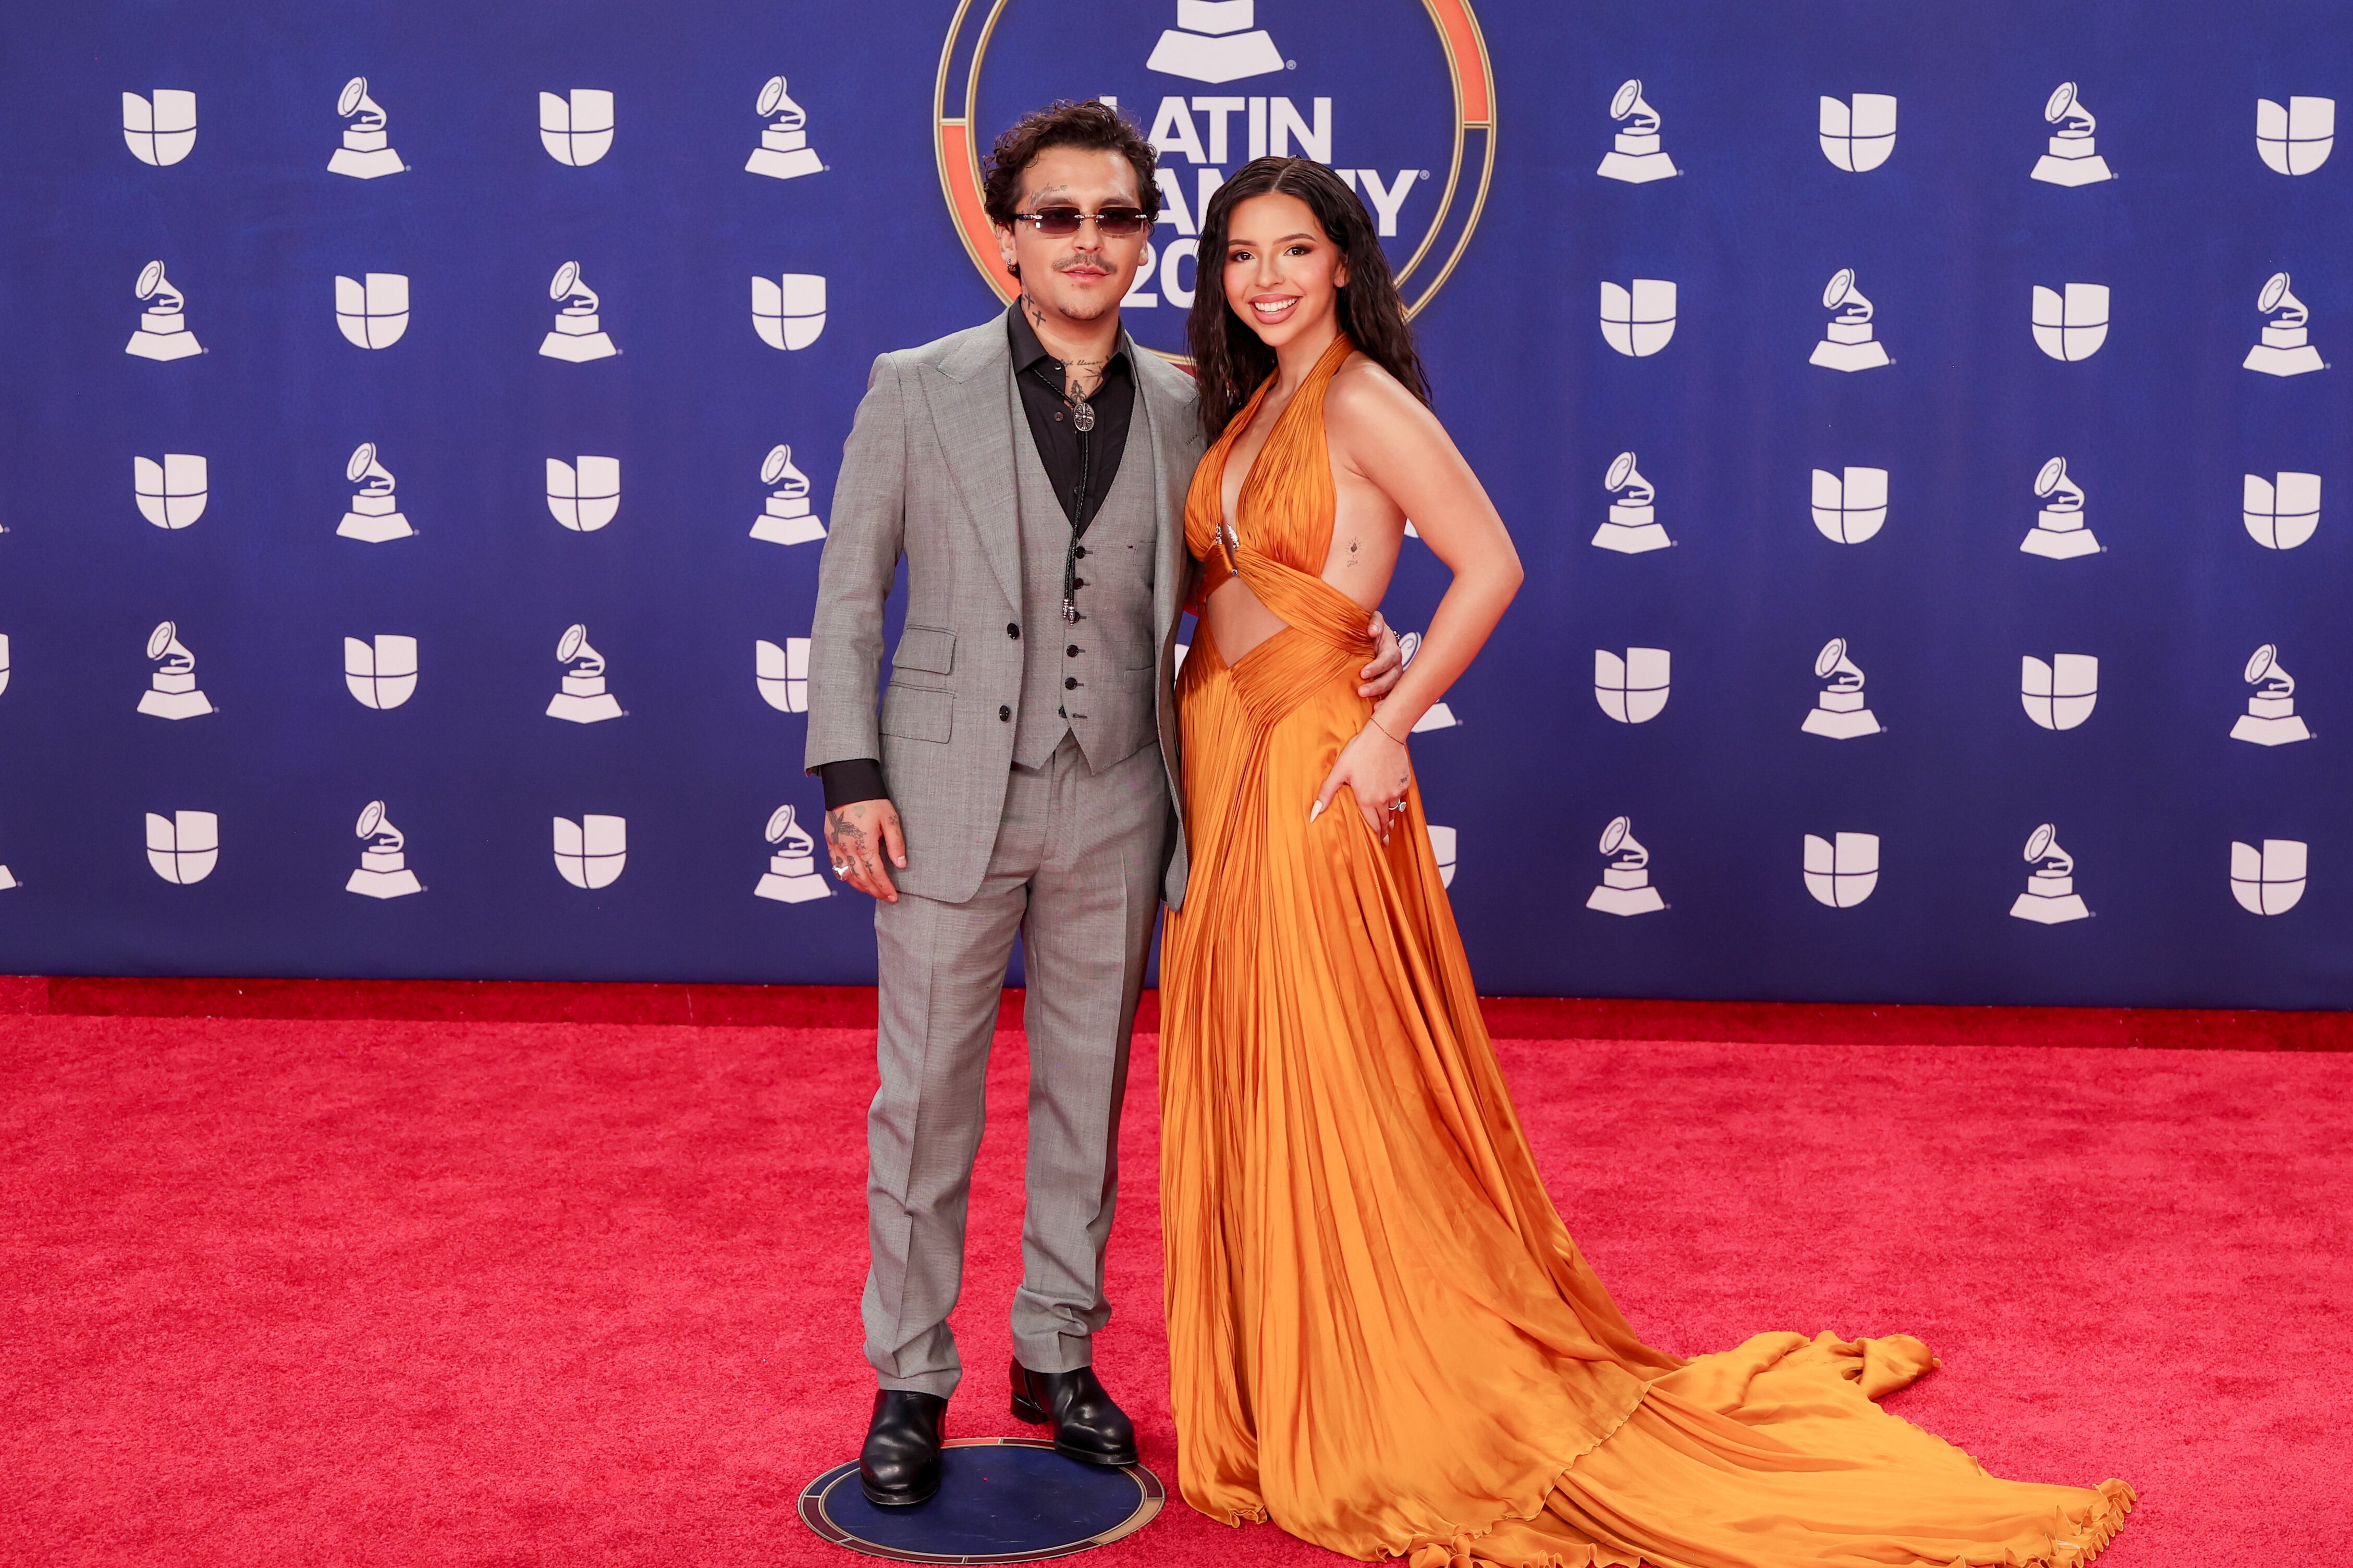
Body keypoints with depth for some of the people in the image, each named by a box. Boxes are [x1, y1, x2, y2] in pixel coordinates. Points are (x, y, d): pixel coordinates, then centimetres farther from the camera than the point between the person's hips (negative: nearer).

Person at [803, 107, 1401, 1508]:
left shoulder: (1186, 410, 3)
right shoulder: (918, 391, -3)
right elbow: (850, 595, -1)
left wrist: (1358, 648, -6)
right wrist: (852, 779, -8)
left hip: (1114, 809, 2)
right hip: (953, 798, -2)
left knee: (1087, 1091, 12)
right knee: (925, 1099, 5)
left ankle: (1057, 1353, 29)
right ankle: (911, 1381, 19)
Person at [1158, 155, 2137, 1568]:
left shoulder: (1363, 402, -11)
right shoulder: (1248, 405, 13)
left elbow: (1492, 566, -16)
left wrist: (1385, 733, -16)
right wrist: (1190, 754, 9)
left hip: (1310, 770, -8)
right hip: (1219, 763, 8)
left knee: (1336, 1099, -2)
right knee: (1243, 1100, 12)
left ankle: (1388, 1425, 10)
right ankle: (1277, 1401, 25)